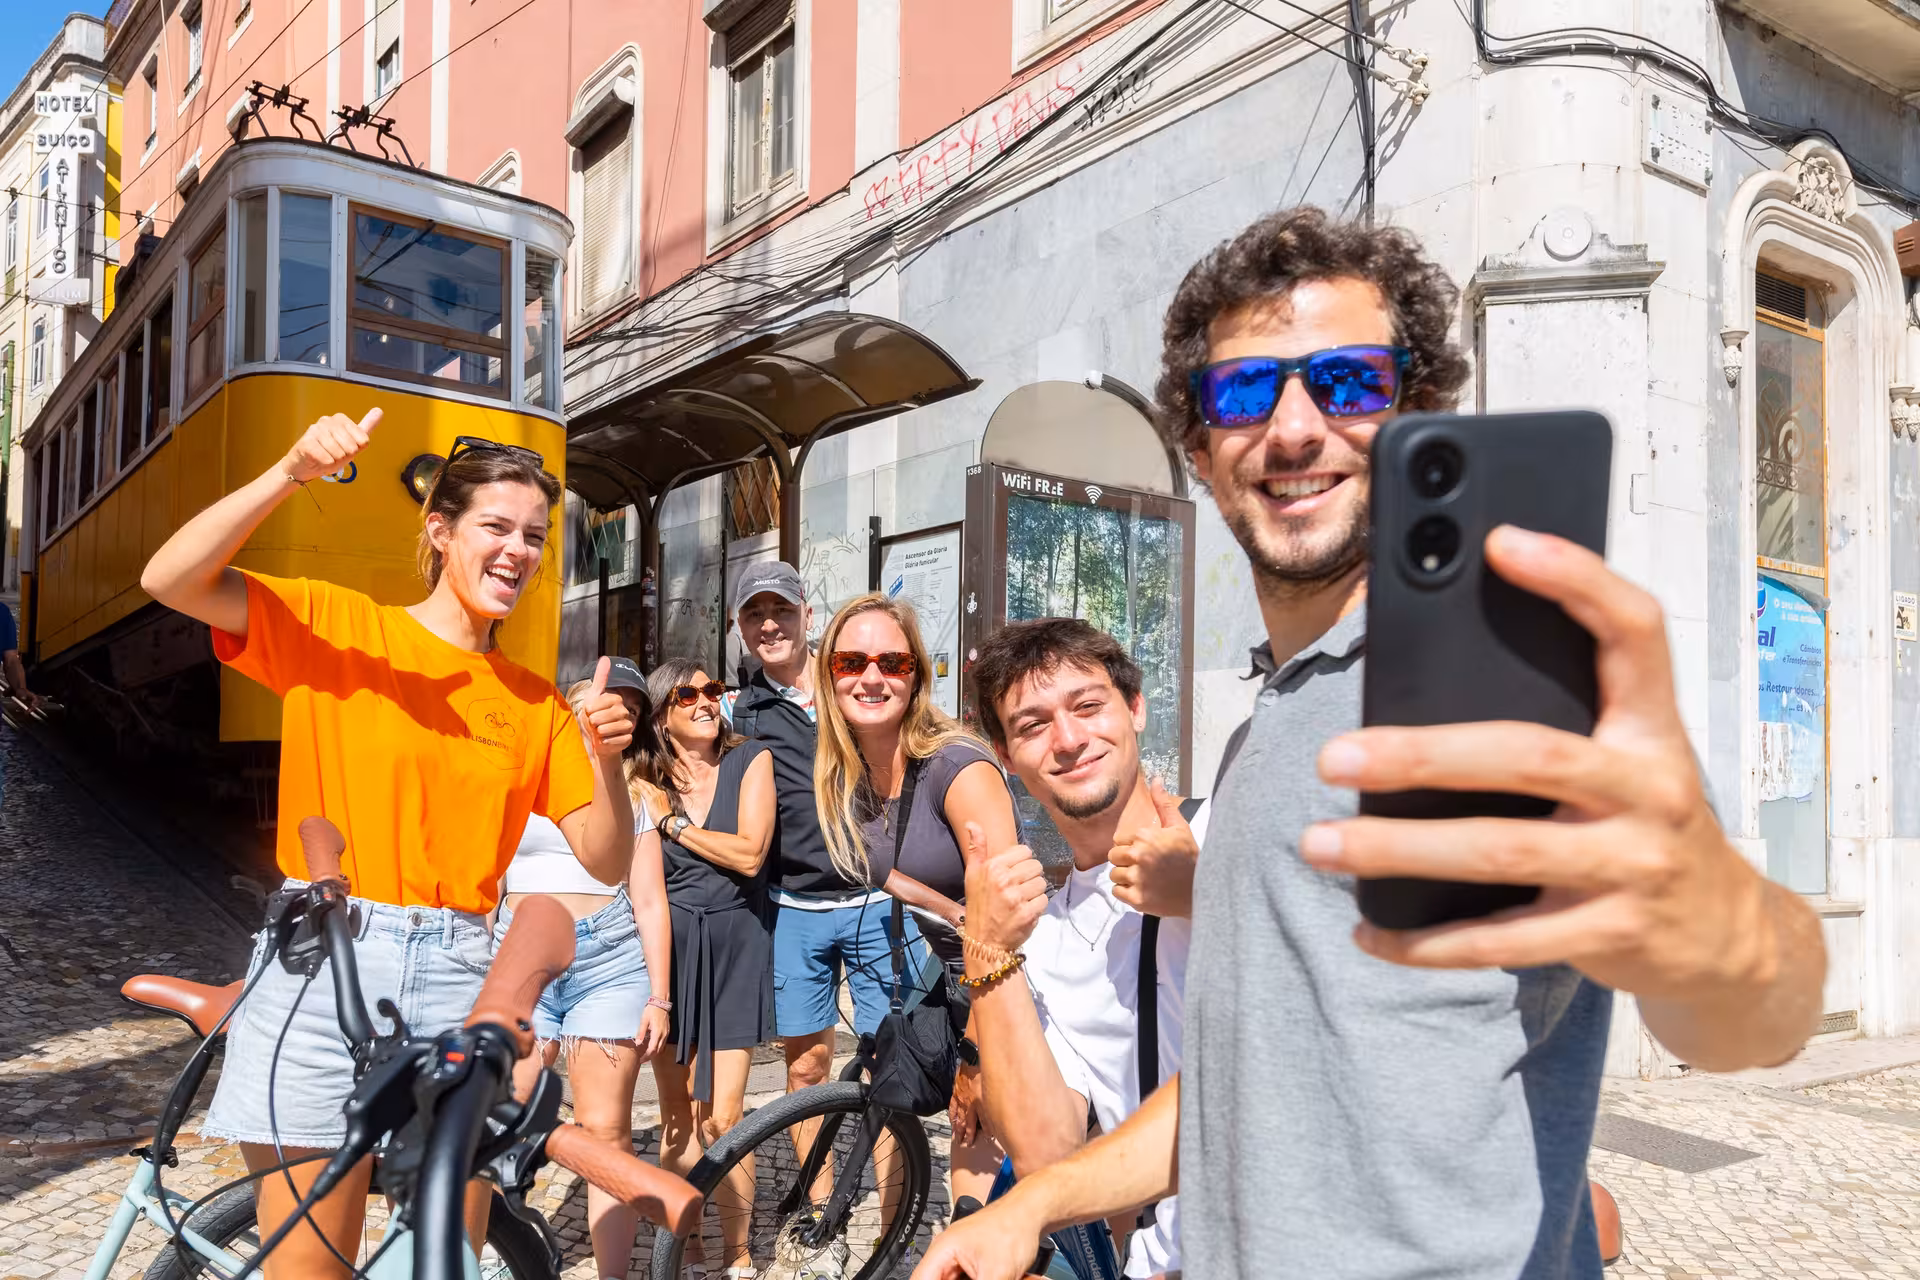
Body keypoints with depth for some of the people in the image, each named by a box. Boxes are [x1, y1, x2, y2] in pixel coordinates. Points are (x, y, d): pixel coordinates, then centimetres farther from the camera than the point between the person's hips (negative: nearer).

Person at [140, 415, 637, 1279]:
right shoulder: (334, 623, 2)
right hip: (321, 972, -2)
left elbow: (603, 862, 3)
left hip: (457, 980, 3)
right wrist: (291, 473, -22)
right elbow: (170, 581, -12)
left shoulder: (537, 706, 8)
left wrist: (605, 760, -14)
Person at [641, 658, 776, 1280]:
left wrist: (670, 821, -9)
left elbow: (749, 854, -13)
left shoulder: (750, 759, -2)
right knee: (676, 1110, 9)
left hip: (734, 946, -2)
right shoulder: (648, 782, 4)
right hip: (668, 943, 2)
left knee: (722, 1114, -5)